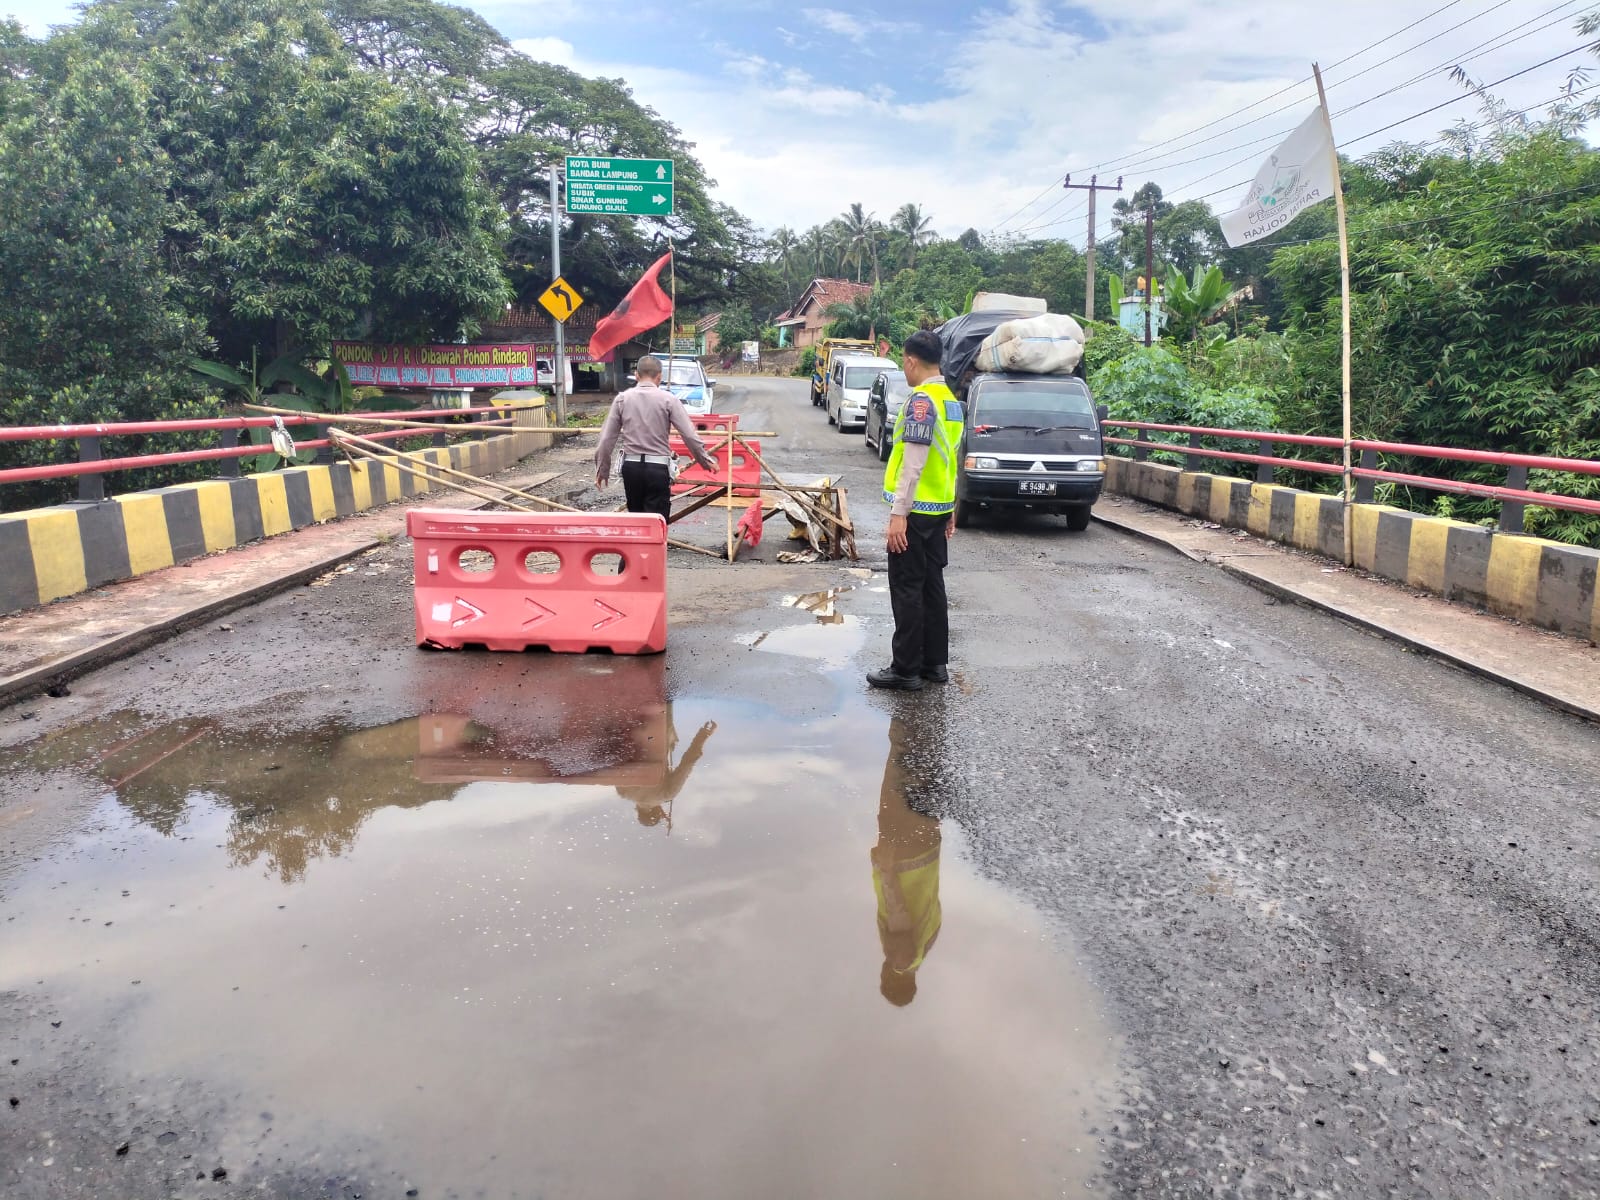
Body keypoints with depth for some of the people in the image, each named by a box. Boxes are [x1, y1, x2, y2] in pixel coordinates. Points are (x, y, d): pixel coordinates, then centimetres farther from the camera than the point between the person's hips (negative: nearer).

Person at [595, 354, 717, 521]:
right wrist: (706, 460, 6)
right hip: (658, 467, -3)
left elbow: (607, 438, 4)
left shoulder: (622, 399, 2)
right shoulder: (668, 399, -5)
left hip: (631, 466, 3)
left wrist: (602, 469, 14)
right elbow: (689, 435, -7)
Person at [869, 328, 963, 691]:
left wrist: (898, 514, -21)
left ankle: (906, 669, 3)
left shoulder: (921, 400, -16)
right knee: (932, 586, 13)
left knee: (907, 590, -2)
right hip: (939, 509, 9)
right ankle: (935, 662, 19)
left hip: (915, 511, -9)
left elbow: (914, 462, -22)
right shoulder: (951, 400, 12)